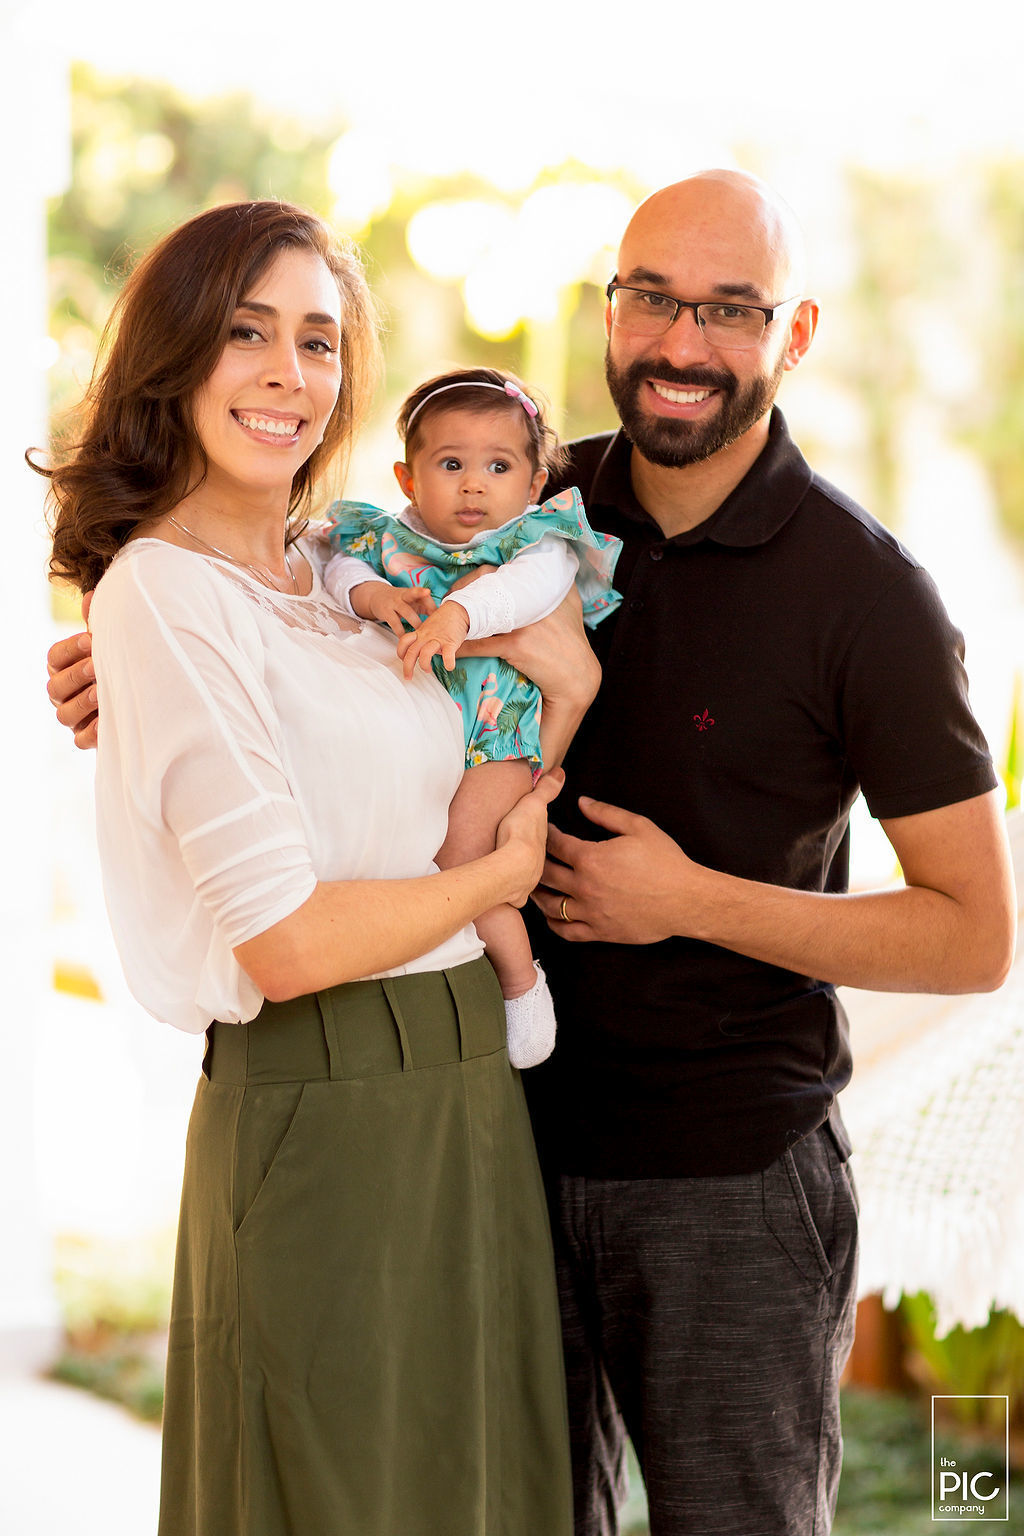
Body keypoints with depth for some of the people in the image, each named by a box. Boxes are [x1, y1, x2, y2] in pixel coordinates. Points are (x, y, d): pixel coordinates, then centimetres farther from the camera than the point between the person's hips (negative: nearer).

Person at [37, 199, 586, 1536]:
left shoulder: (339, 573, 12)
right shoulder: (166, 595, -14)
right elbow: (287, 942, -19)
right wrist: (507, 871, -6)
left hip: (470, 1096, 8)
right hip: (326, 1123, -8)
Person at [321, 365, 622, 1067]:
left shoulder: (539, 541, -2)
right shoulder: (389, 540, 10)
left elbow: (534, 583, -22)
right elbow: (340, 568, -2)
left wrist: (460, 611, -38)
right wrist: (370, 594, -25)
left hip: (494, 742, -5)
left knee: (457, 862, -17)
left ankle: (520, 979, 5)